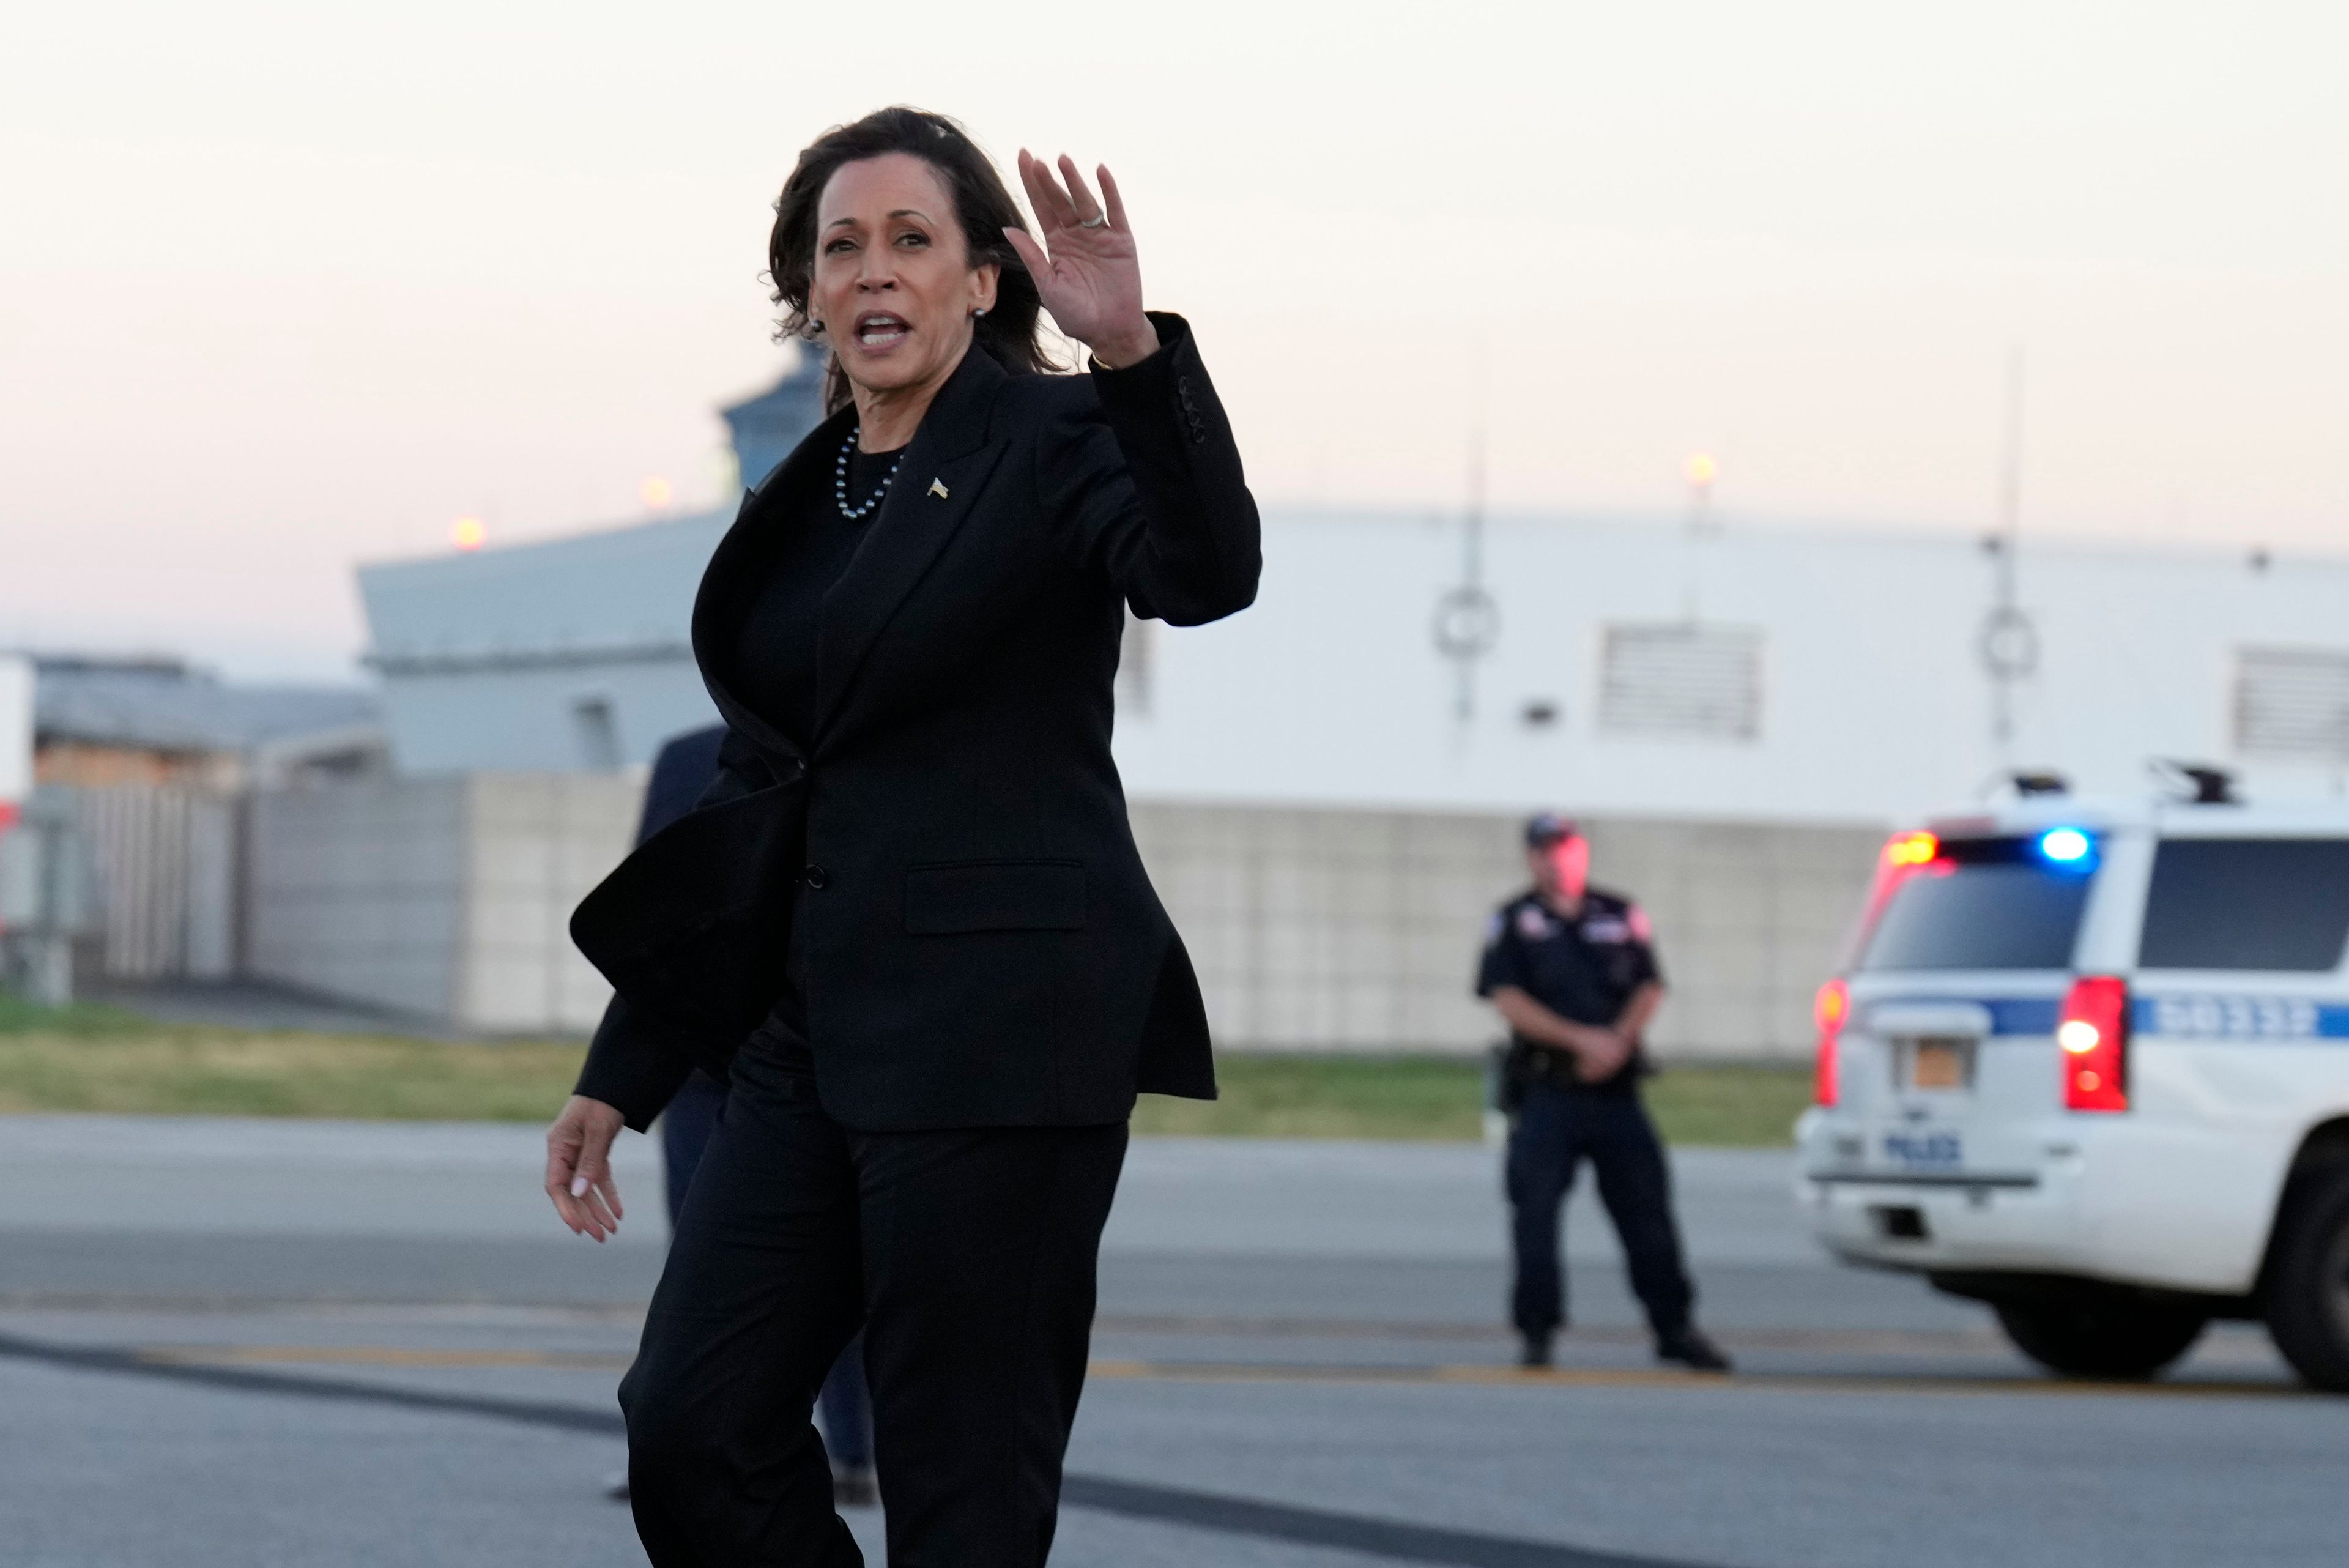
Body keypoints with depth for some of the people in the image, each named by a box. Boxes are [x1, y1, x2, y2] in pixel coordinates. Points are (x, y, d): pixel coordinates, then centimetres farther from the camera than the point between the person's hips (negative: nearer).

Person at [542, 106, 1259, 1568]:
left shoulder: (1054, 445, -3)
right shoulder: (806, 503, 16)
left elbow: (1207, 576, -25)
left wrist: (1133, 352, -40)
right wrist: (624, 1073, 19)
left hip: (1006, 1031, -7)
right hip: (817, 1034, 7)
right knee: (691, 1429, 1)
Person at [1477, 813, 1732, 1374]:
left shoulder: (1621, 916, 12)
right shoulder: (1514, 923, 5)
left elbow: (1650, 988, 6)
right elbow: (1508, 999, -5)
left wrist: (1618, 1041, -13)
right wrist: (1579, 1039, -15)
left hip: (1616, 1091, 2)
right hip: (1546, 1095, -2)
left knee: (1647, 1210, 2)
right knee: (1535, 1216, -6)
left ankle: (1675, 1328, 9)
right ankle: (1537, 1332, 2)